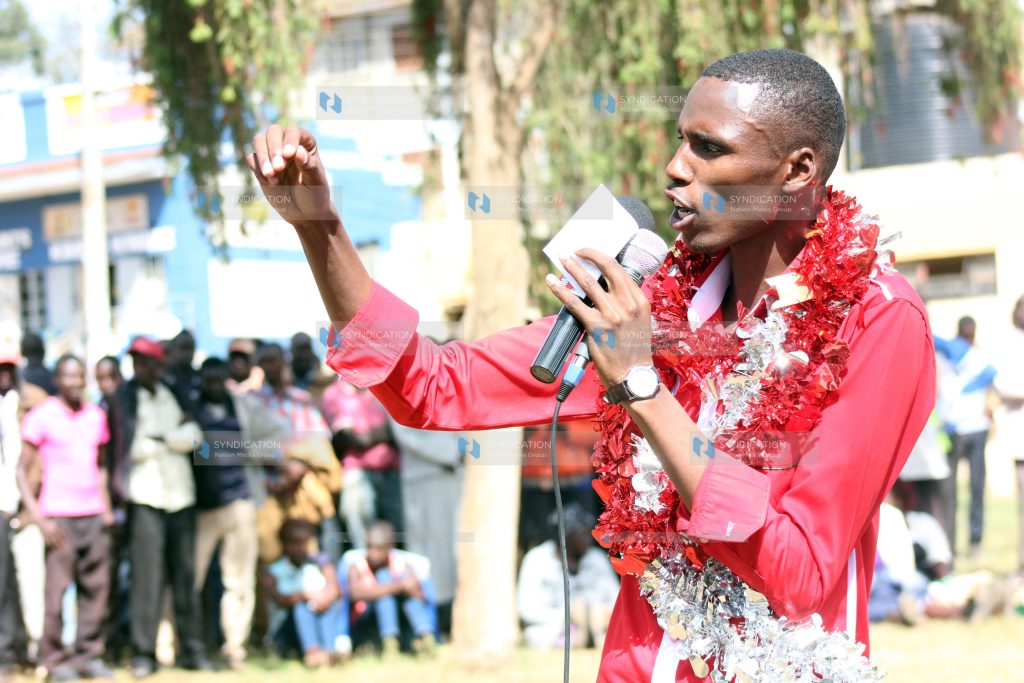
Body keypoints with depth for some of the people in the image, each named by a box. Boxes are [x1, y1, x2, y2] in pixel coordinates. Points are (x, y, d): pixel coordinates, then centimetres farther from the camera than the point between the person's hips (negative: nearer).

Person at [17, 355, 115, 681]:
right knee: (57, 587, -7)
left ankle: (89, 654, 8)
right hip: (59, 516, -5)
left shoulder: (96, 416, 13)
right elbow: (23, 471, -2)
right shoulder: (41, 417, -2)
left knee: (95, 587, 1)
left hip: (94, 516, 5)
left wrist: (106, 507, 13)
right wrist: (39, 518, -10)